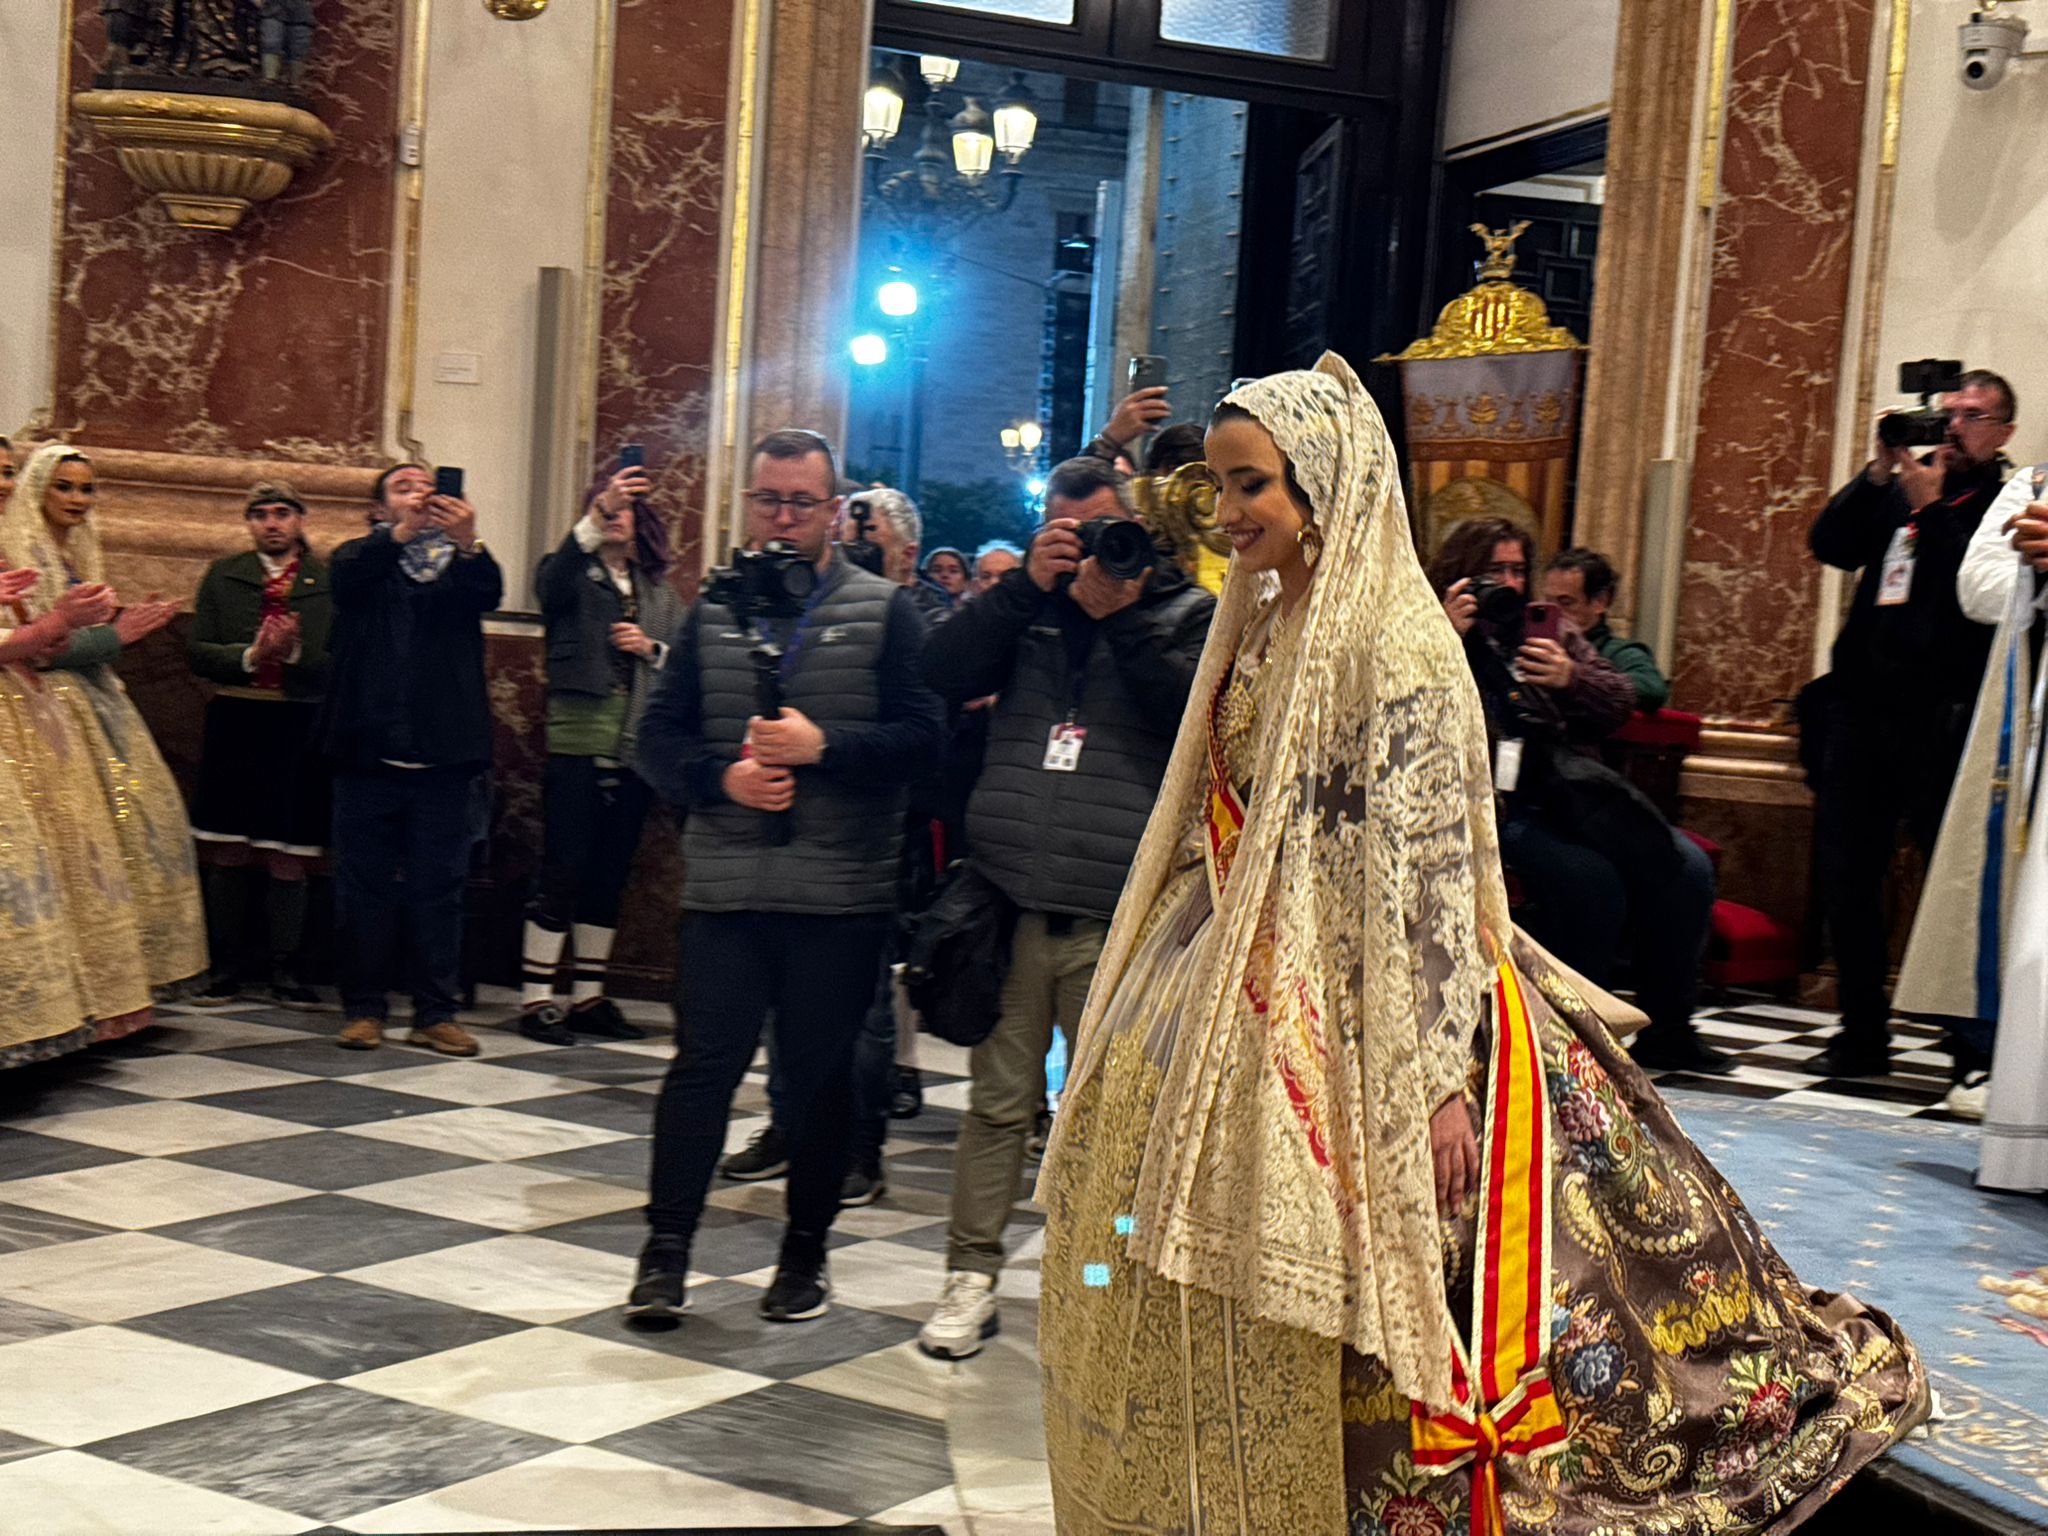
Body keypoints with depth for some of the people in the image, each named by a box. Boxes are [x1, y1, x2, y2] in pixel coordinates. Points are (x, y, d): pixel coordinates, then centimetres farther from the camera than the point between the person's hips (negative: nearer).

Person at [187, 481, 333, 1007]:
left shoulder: (330, 581, 3)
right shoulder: (223, 576, 10)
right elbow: (197, 652, 3)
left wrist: (296, 652, -18)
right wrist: (250, 655, -12)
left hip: (299, 728, -2)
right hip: (234, 725, 2)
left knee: (288, 859, 0)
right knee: (228, 854, 6)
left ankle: (283, 968, 10)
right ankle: (227, 964, 16)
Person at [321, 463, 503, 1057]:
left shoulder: (461, 561, 11)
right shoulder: (363, 557, 8)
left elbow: (489, 592, -10)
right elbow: (347, 576, -14)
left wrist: (467, 542, -31)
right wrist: (404, 531, -32)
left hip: (444, 758, 1)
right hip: (370, 754, -1)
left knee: (440, 886, 4)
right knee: (364, 885, 4)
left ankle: (436, 1013, 11)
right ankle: (364, 1008, 13)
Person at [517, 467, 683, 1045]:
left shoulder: (660, 592, 17)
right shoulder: (574, 575, 2)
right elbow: (551, 580, -23)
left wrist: (652, 649, -7)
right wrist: (598, 508, -34)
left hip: (636, 749, 5)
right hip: (578, 742, -5)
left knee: (610, 878, 10)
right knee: (562, 872, -6)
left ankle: (589, 997, 18)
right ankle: (537, 998, 0)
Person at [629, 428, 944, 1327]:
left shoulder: (884, 611, 4)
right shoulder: (715, 610, 12)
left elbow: (923, 737, -6)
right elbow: (659, 736, 9)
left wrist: (824, 744, -18)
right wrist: (720, 775, -10)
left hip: (841, 891, -1)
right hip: (723, 885, 2)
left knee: (819, 1075, 7)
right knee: (704, 1063, 0)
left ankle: (806, 1254, 21)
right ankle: (666, 1250, 11)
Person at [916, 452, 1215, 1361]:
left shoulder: (1185, 611, 8)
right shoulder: (1028, 606, 14)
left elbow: (1195, 713, -9)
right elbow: (942, 675, 0)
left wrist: (1122, 612, -12)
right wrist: (1027, 585, -6)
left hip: (1117, 917, -2)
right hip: (1011, 903, 2)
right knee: (999, 1101, 8)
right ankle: (972, 1278, 17)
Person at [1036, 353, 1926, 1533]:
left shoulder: (1392, 640, -14)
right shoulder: (1258, 622, 11)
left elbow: (1432, 866, -18)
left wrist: (1442, 1072, -21)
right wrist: (1175, 987, 20)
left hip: (1332, 1016, -8)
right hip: (1229, 998, 8)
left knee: (1282, 1316, 0)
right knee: (1163, 1284, 12)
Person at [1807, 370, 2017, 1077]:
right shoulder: (1899, 488, 17)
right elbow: (1829, 545, 5)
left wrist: (1929, 506, -12)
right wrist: (1878, 473, -4)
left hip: (1939, 718, -6)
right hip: (1862, 700, 6)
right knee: (1844, 872, 7)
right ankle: (1864, 1036, 18)